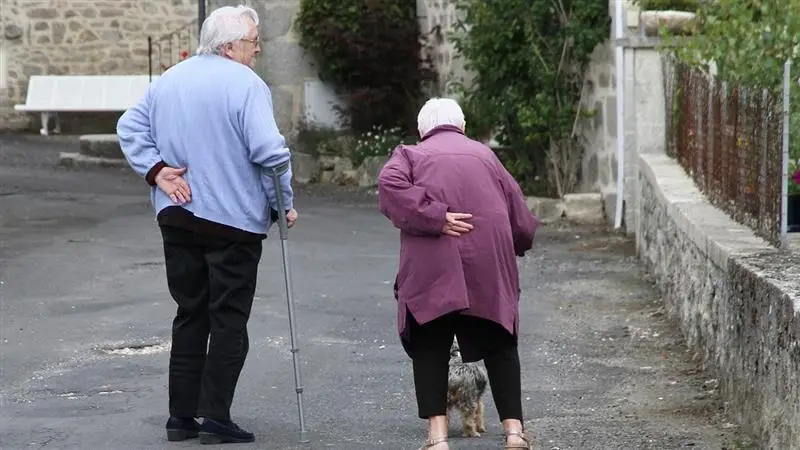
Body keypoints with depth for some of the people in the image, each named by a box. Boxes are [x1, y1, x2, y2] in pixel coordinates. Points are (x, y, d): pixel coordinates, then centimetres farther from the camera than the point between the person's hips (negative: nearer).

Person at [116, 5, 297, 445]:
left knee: (190, 314, 14)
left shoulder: (169, 80, 11)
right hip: (234, 219, -6)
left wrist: (157, 170, 2)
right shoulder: (246, 85, -12)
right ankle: (215, 417, -1)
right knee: (229, 319, 2)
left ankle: (181, 416, 14)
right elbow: (269, 151, -19)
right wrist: (284, 203, -7)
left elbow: (130, 128, 10)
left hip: (176, 218, 6)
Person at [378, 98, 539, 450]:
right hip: (489, 265, 2)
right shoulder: (484, 155, 21)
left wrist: (435, 218, -12)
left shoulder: (411, 154, 14)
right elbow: (521, 219, 20)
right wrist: (516, 245, 39)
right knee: (499, 345, 13)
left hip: (431, 269, -2)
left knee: (430, 348, 7)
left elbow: (391, 185, -10)